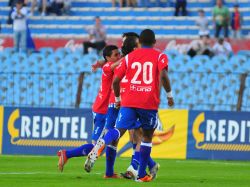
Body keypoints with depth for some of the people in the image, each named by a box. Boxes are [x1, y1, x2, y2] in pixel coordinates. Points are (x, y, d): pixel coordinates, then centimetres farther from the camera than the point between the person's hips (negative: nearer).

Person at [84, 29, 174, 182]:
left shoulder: (129, 57, 14)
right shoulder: (160, 56, 6)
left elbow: (116, 80, 7)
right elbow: (163, 75, -13)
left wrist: (118, 99, 22)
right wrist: (169, 94, 1)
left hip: (129, 102, 1)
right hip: (150, 103, -1)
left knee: (119, 130, -11)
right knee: (147, 136, 15)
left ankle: (101, 143, -46)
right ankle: (141, 174, 15)